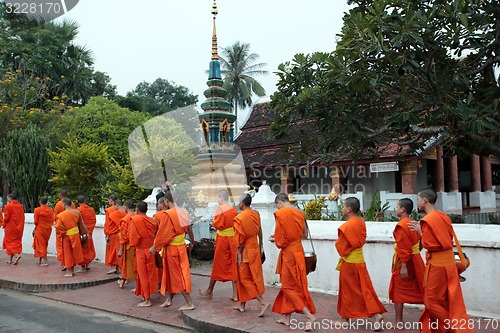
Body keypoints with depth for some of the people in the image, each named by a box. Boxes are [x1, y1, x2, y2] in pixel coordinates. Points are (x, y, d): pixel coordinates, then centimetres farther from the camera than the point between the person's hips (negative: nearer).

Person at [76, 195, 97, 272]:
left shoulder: (78, 210, -14)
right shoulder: (91, 209, 2)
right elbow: (94, 221, 7)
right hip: (89, 233, 5)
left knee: (82, 249, 4)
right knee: (89, 249, 19)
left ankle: (83, 267, 9)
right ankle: (88, 264, 23)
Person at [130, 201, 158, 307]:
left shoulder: (135, 219, -11)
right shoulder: (152, 221, 2)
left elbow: (134, 236, -9)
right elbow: (154, 235, 3)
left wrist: (133, 246, 4)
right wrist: (153, 247, 10)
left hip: (141, 250, -5)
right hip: (151, 250, 5)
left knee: (143, 274, 3)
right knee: (150, 273, 14)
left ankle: (147, 300, 7)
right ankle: (147, 295, 26)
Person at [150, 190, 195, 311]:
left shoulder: (167, 214, -19)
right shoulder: (183, 213, 0)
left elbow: (162, 233, -17)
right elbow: (189, 229, 11)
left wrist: (154, 246, -6)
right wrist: (192, 241, 26)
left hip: (171, 248, -7)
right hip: (182, 246, 7)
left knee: (177, 275, 3)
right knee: (172, 274, 19)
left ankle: (189, 303, 7)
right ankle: (169, 299, 29)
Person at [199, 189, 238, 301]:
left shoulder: (220, 208, -11)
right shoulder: (234, 209, 4)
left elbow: (217, 224, -13)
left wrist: (213, 222, 5)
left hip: (222, 239, -4)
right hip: (233, 239, 5)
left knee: (218, 264, 8)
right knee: (233, 265, 7)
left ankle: (209, 291, 24)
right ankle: (235, 294, 7)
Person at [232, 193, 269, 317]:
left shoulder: (240, 218, -18)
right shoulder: (256, 214, 2)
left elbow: (240, 237, -18)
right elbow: (259, 232, 10)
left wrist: (238, 252, -11)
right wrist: (260, 246, 20)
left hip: (245, 250, -7)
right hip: (255, 247, 7)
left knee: (244, 278, 3)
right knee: (254, 276, 13)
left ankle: (263, 302, -5)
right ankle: (241, 304, 26)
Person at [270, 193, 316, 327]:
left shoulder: (281, 214, -15)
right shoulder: (300, 213, 6)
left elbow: (280, 240, -15)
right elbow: (304, 235, 13)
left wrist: (274, 239, 6)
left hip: (289, 253, -8)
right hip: (298, 250, 8)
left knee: (288, 286, 3)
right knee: (293, 284, 15)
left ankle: (309, 316, -2)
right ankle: (286, 317, 24)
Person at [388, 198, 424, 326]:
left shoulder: (401, 226, -18)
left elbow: (403, 248, -22)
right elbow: (419, 242, 13)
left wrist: (403, 266, -21)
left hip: (404, 262, -8)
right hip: (416, 259, 8)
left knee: (398, 291, 5)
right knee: (420, 290, 13)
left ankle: (398, 322, 13)